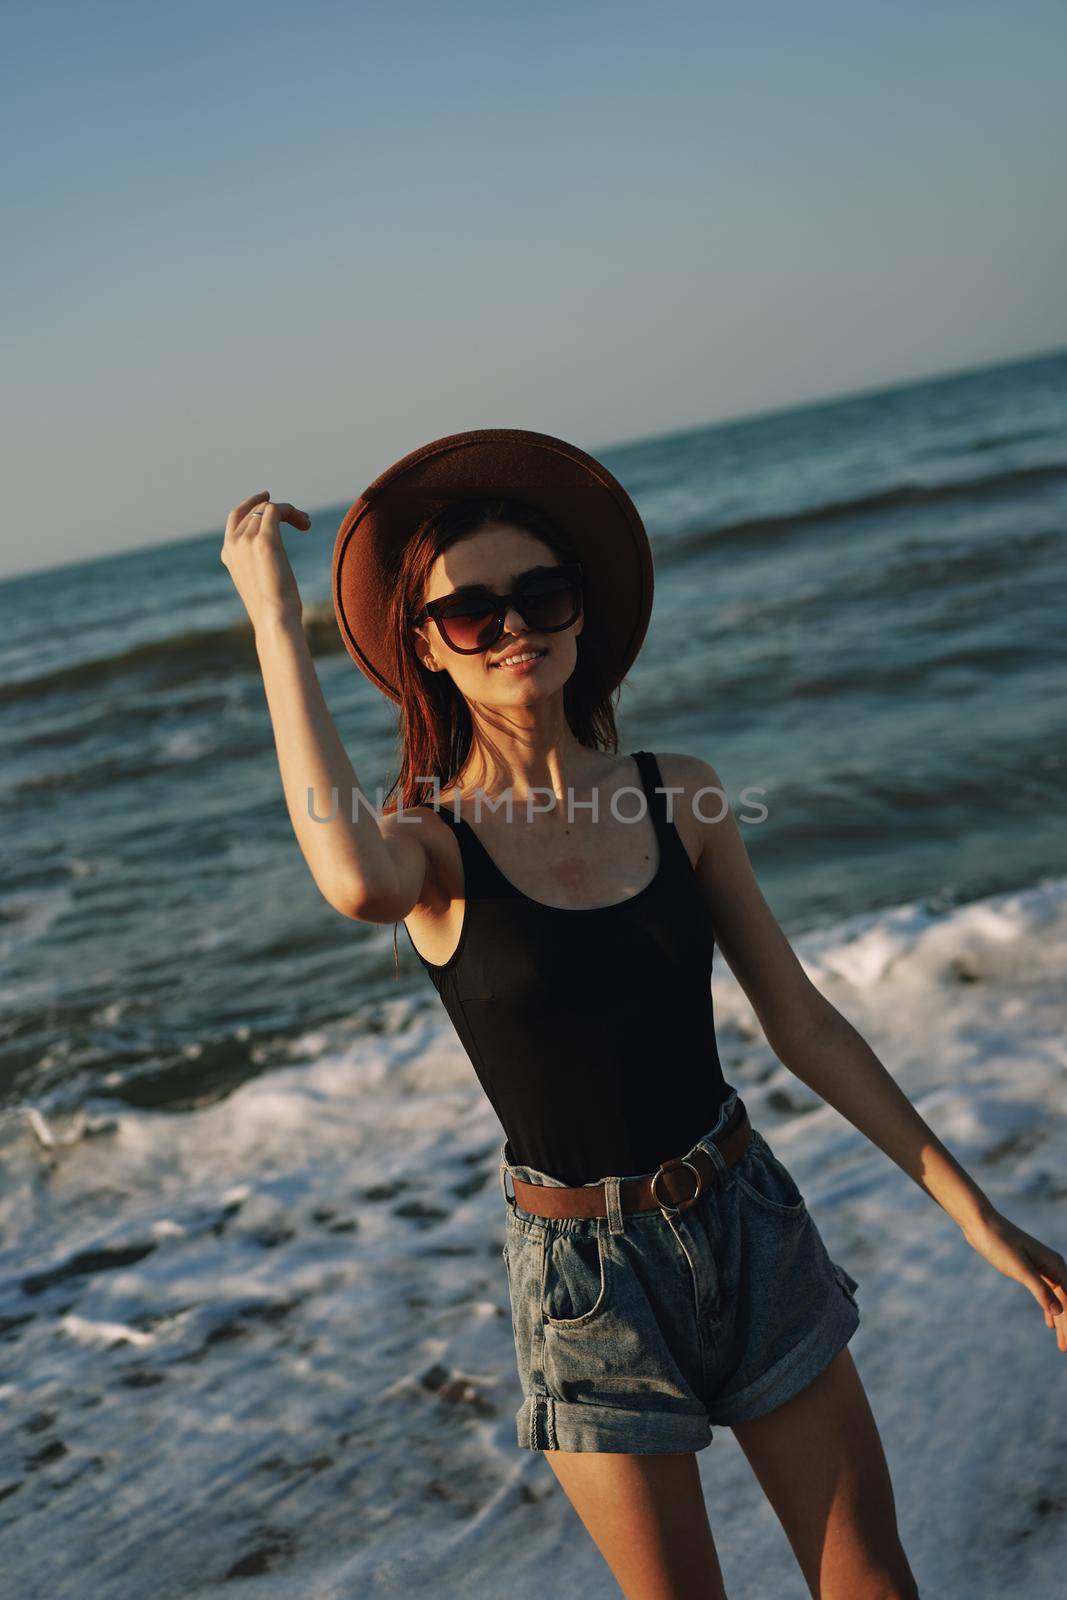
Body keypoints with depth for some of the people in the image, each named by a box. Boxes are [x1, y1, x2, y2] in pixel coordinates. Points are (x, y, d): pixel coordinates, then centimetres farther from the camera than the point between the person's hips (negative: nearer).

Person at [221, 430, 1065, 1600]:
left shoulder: (679, 797, -2)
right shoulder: (429, 841, -11)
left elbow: (803, 1027, 2)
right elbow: (356, 884, -38)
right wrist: (272, 617, -29)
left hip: (750, 1225, 3)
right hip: (586, 1271, -3)